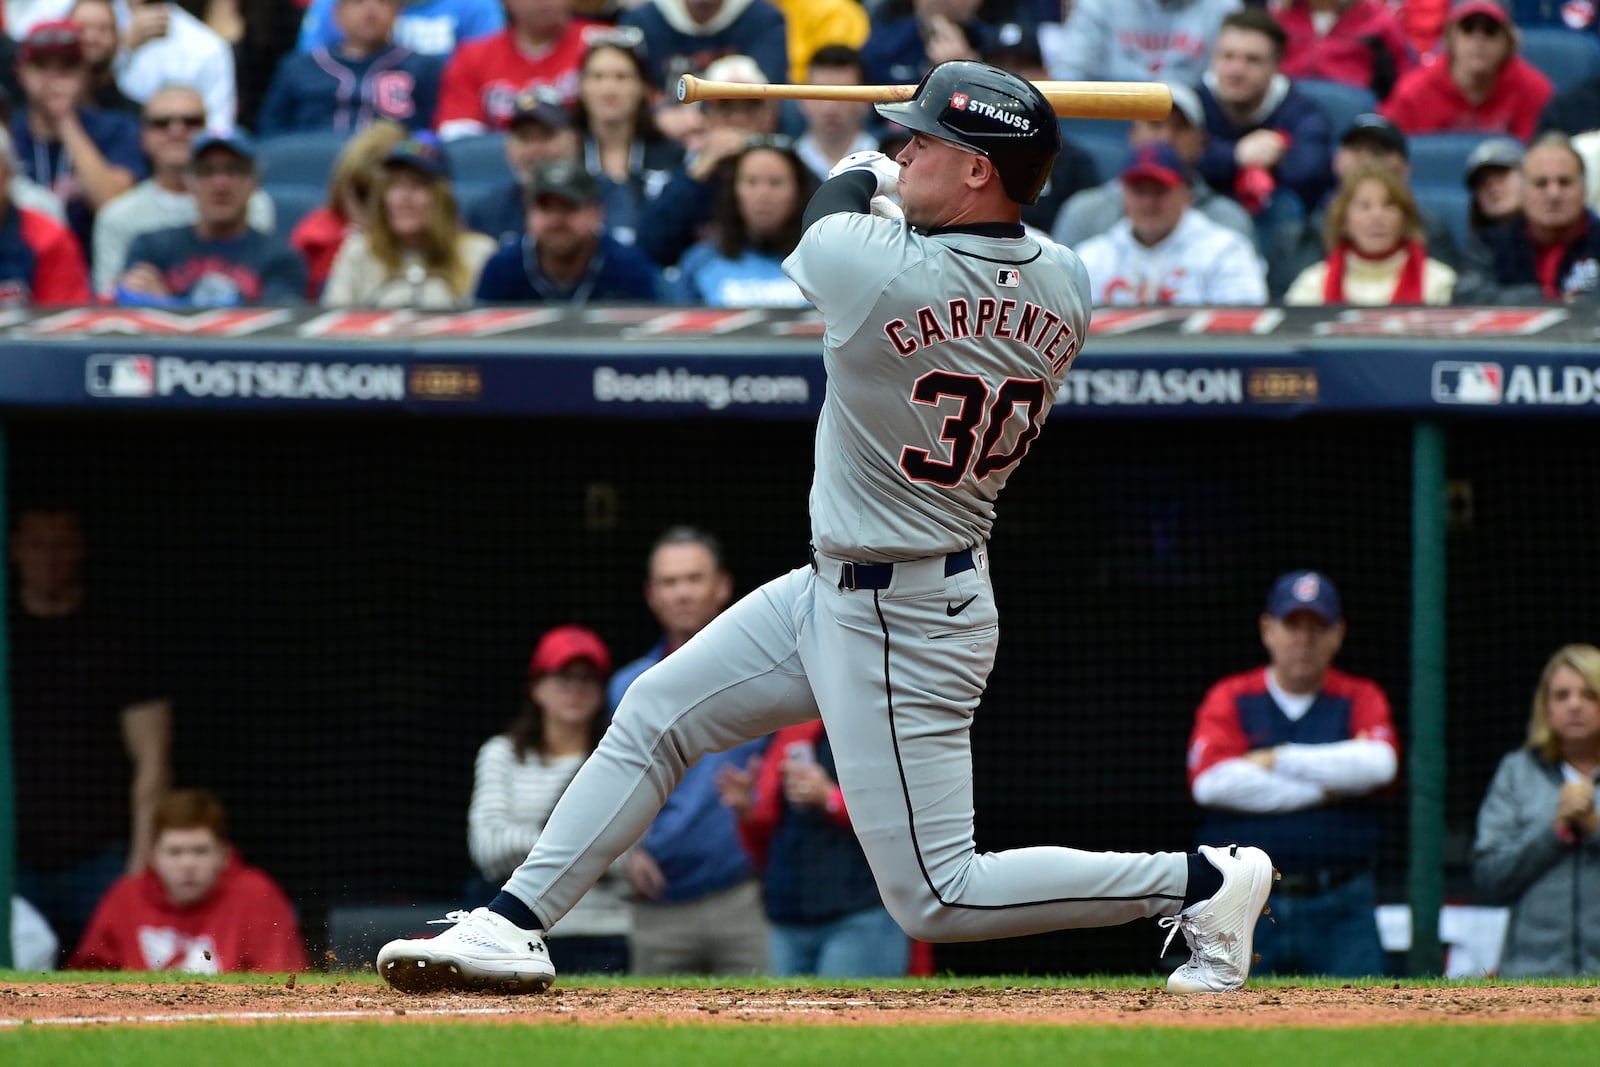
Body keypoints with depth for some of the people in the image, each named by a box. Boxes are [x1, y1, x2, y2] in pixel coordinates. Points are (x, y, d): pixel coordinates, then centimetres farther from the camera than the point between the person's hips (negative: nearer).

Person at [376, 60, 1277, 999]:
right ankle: (512, 926, 20)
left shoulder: (873, 266, -26)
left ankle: (1201, 883, 2)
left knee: (935, 899, -3)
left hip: (901, 630, -10)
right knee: (655, 713, 16)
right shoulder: (1067, 287, -7)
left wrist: (867, 174, 19)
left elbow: (830, 212, -2)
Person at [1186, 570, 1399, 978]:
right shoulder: (1230, 700, 8)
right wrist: (1321, 791, -7)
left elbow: (1377, 763, -11)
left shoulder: (1360, 699, 10)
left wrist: (1279, 760, -6)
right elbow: (1211, 783, -9)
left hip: (1340, 912, 0)